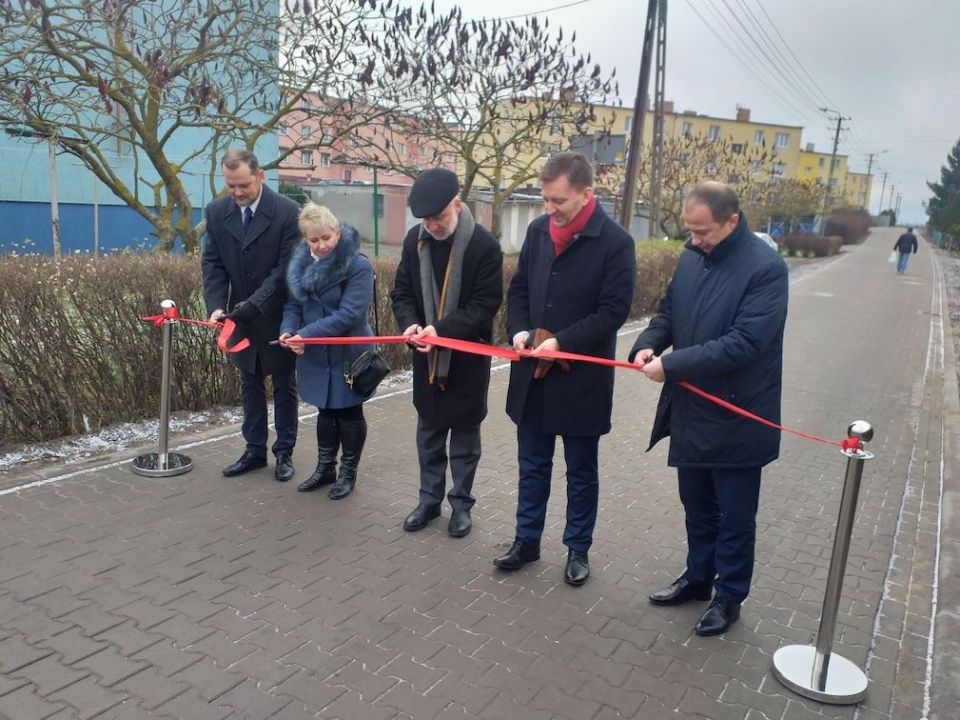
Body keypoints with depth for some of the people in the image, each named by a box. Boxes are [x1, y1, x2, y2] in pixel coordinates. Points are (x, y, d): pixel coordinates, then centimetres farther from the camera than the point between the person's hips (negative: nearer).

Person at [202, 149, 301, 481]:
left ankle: (284, 452, 21)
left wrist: (254, 303, -26)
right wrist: (216, 306, -16)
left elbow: (287, 267, -18)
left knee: (284, 386, 9)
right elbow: (212, 264, -1)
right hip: (241, 316, 4)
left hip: (278, 316, -4)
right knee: (250, 386, 14)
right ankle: (255, 451, 26)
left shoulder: (287, 211, -16)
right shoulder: (216, 211, -3)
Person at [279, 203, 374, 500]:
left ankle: (348, 473, 25)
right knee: (325, 411, 18)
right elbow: (294, 303, 4)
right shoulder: (302, 264, 2)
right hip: (316, 355, 6)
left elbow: (349, 314, -25)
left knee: (349, 413, 9)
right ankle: (325, 468, 33)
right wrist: (289, 330, -17)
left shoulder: (358, 266, -18)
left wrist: (306, 334, -28)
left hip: (349, 354, -5)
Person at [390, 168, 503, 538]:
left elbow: (486, 305, -16)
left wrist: (443, 329, -27)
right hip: (426, 355, 4)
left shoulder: (484, 245, -15)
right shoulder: (415, 239, -1)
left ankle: (461, 503, 25)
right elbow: (402, 291, 5)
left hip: (468, 356, -4)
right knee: (429, 431, 15)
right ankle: (429, 499, 30)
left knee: (465, 433, 10)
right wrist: (410, 323, -17)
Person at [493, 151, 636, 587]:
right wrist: (519, 330, -6)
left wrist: (562, 342, -22)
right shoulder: (538, 230, 4)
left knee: (581, 470, 12)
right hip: (532, 373, 5)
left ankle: (578, 549, 29)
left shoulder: (615, 241, -12)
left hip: (581, 377, -4)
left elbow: (613, 310, -14)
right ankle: (527, 541, 33)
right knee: (532, 464, 17)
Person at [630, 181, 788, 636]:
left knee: (733, 516, 11)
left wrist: (671, 365, -25)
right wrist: (648, 343, -8)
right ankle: (698, 578, 41)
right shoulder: (691, 258, 3)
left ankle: (729, 597, 30)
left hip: (737, 418, -6)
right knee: (697, 506, 22)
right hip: (690, 411, 6)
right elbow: (668, 311, 13)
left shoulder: (766, 269, -18)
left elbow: (744, 343, -25)